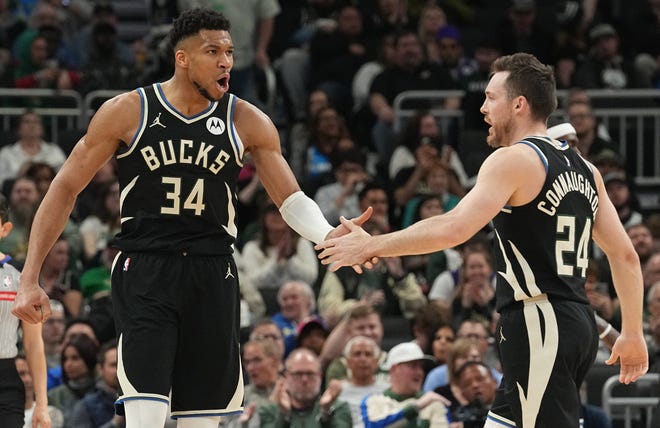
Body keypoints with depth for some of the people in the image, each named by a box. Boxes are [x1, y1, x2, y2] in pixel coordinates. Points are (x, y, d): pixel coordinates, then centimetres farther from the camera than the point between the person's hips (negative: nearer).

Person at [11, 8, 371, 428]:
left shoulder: (247, 122, 3)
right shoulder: (127, 111, -2)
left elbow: (291, 199, 5)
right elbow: (66, 188, 3)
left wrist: (330, 236, -18)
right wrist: (30, 279, -3)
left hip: (212, 277, 3)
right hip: (144, 272, -3)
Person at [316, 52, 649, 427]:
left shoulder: (514, 160, -9)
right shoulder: (584, 169, 16)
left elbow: (454, 229, -21)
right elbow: (625, 254, 16)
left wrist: (371, 246, -12)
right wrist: (633, 334, 23)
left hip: (540, 328, -9)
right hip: (578, 322, 9)